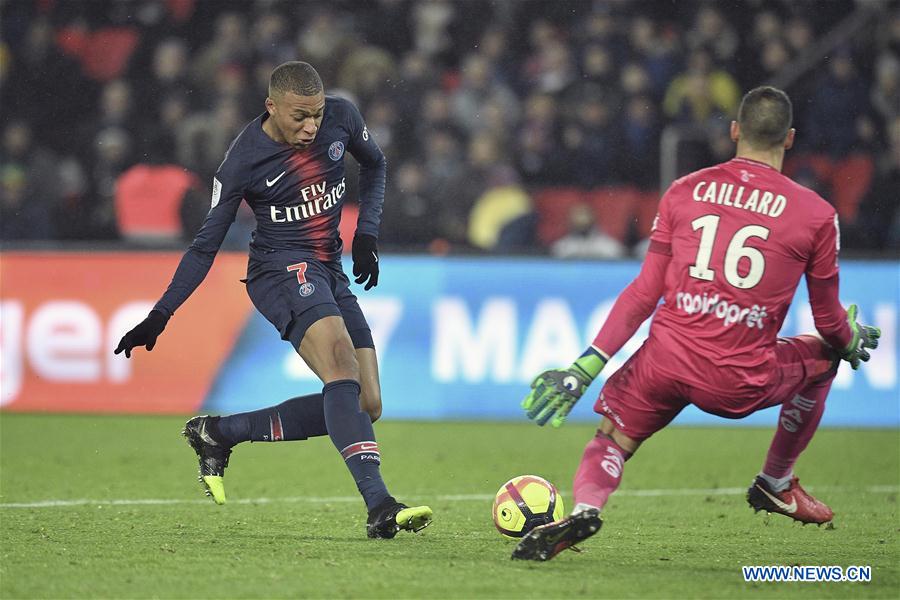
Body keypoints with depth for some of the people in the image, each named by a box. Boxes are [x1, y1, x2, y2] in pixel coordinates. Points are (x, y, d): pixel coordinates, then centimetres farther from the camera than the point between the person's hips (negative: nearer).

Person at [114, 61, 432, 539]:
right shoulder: (243, 161, -13)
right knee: (342, 369, -30)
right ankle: (379, 506, -42)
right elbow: (206, 244, -3)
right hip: (280, 268, -7)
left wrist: (366, 234, 6)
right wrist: (160, 315, -7)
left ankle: (217, 433, 9)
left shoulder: (341, 117, -2)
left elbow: (374, 164, 20)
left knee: (366, 406, -1)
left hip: (330, 271, 7)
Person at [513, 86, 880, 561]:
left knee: (609, 443, 18)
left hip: (665, 360, 1)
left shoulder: (684, 190, 7)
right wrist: (852, 343, 35)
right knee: (823, 358, 27)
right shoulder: (816, 215, 2)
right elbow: (828, 320, 11)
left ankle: (586, 505, -17)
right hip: (740, 384, -1)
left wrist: (588, 366, 7)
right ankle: (776, 484, 36)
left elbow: (645, 291, 4)